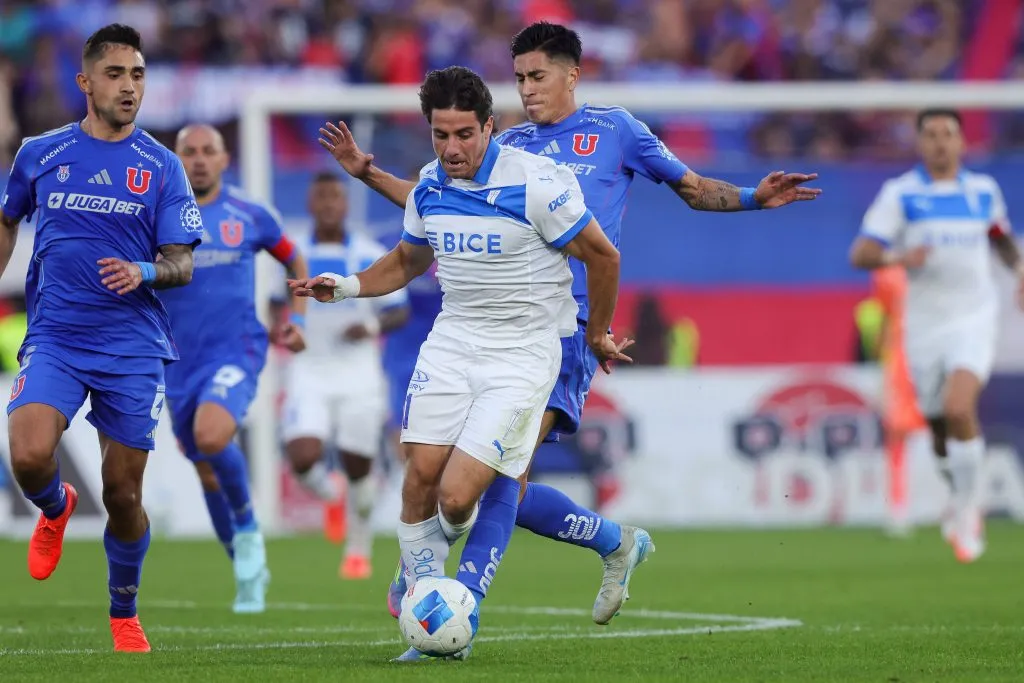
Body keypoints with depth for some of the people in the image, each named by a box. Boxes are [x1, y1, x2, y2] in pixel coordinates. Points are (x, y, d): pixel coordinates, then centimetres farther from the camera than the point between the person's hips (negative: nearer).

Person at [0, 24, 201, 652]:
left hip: (133, 347, 0)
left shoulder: (162, 167, 2)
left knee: (124, 495, 2)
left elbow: (182, 265, -1)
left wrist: (145, 273, -22)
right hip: (55, 338, 0)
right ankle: (56, 508, 13)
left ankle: (124, 615, 26)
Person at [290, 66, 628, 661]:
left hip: (524, 352, -5)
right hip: (452, 339, 5)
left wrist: (598, 336, 8)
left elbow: (603, 256, -4)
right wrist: (345, 286, 5)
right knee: (421, 476, -9)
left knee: (459, 495, -15)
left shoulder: (537, 183, -16)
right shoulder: (429, 187, 3)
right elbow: (409, 260, 22)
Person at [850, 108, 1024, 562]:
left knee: (958, 407, -24)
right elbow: (859, 254, -8)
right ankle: (964, 497, 38)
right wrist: (896, 257, -27)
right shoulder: (900, 194, -2)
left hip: (973, 319, -1)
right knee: (939, 428, 9)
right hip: (924, 324, 1)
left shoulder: (984, 190, 7)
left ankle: (967, 509, -8)